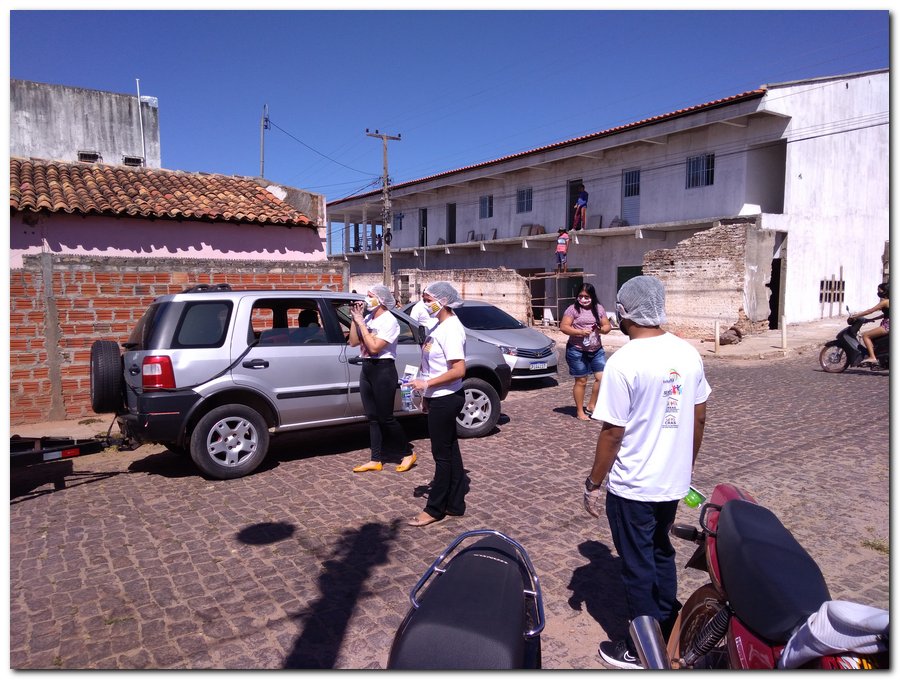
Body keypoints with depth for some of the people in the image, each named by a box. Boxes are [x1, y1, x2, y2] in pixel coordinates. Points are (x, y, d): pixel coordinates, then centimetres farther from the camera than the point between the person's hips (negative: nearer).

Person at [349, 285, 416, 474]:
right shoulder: (367, 319, 9)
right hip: (366, 369, 8)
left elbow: (374, 347, -21)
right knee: (372, 417, 10)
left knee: (385, 418, -2)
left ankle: (408, 454, 15)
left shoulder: (389, 321, -13)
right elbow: (353, 342, 7)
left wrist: (360, 322, -17)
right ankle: (376, 460, 17)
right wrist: (354, 319, 0)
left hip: (383, 370, -8)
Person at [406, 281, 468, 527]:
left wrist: (426, 383, -22)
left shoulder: (451, 329, -19)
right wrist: (427, 395, 17)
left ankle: (434, 509, 13)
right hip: (438, 398, 9)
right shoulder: (439, 326, 10)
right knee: (450, 451, 15)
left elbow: (459, 370, -25)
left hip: (446, 399, -9)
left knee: (442, 454, 2)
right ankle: (455, 503, 25)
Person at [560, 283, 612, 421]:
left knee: (602, 377, -5)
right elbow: (563, 327, -11)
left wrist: (602, 329, -13)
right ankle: (580, 411, 16)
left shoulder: (599, 308, 8)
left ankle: (591, 405, 14)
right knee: (581, 381, 2)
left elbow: (607, 326, 11)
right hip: (577, 351, -4)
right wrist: (580, 332, -22)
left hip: (597, 350, 4)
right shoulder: (573, 309, -5)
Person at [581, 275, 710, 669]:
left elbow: (612, 433, -19)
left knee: (638, 567, 9)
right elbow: (699, 418, 7)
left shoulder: (624, 362, -21)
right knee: (662, 554, 24)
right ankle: (669, 634, 39)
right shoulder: (688, 353, -1)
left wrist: (593, 484, -8)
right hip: (674, 482, 7)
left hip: (632, 488, -7)